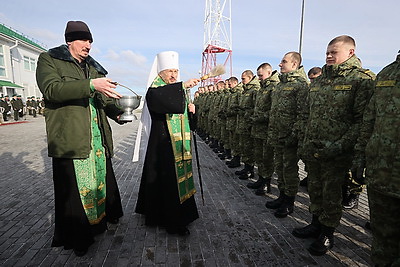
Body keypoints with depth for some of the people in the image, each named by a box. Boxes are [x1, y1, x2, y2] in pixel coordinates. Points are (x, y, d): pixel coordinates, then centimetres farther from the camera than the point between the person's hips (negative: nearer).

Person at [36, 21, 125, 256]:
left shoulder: (94, 67, 19)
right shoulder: (49, 60, 4)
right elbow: (51, 89, -15)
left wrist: (118, 113, 0)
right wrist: (90, 85, -27)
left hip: (98, 137, 6)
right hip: (69, 137, -5)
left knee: (102, 179, 12)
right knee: (73, 186, 1)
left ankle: (103, 218, 30)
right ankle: (76, 237, 17)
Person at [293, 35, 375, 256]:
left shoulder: (361, 79, -8)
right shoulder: (319, 81, 13)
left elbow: (362, 120, -14)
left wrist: (340, 145, -21)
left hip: (336, 153, -6)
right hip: (312, 150, 6)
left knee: (331, 194, 8)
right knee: (315, 189, 18)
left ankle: (327, 234, 26)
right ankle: (316, 224, 37)